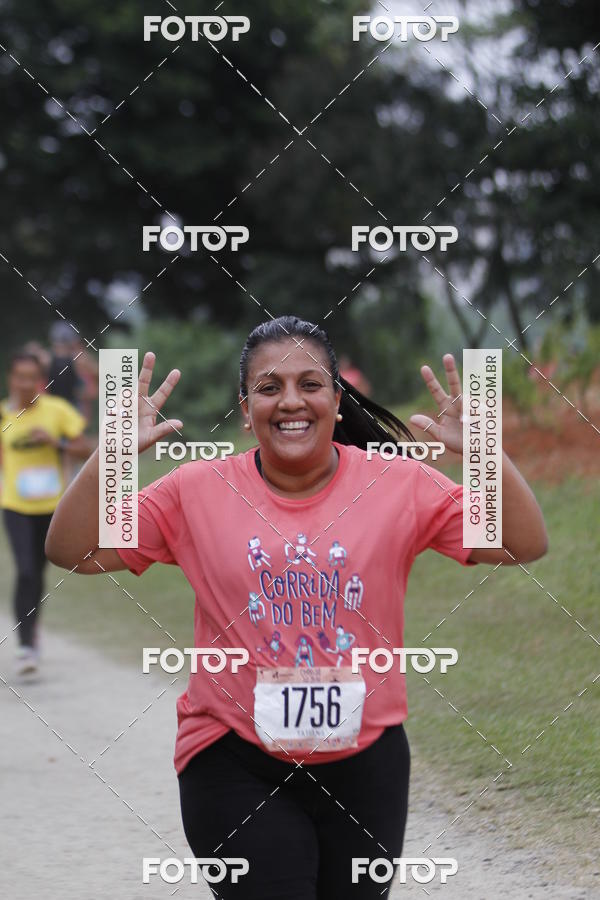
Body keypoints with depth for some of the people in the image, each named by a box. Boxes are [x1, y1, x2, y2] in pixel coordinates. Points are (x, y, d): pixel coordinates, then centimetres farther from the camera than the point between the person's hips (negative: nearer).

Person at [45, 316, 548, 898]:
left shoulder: (399, 487, -1)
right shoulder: (198, 492, -1)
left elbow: (524, 546, -4)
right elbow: (72, 551, -2)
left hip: (365, 762, 2)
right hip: (236, 764, -2)